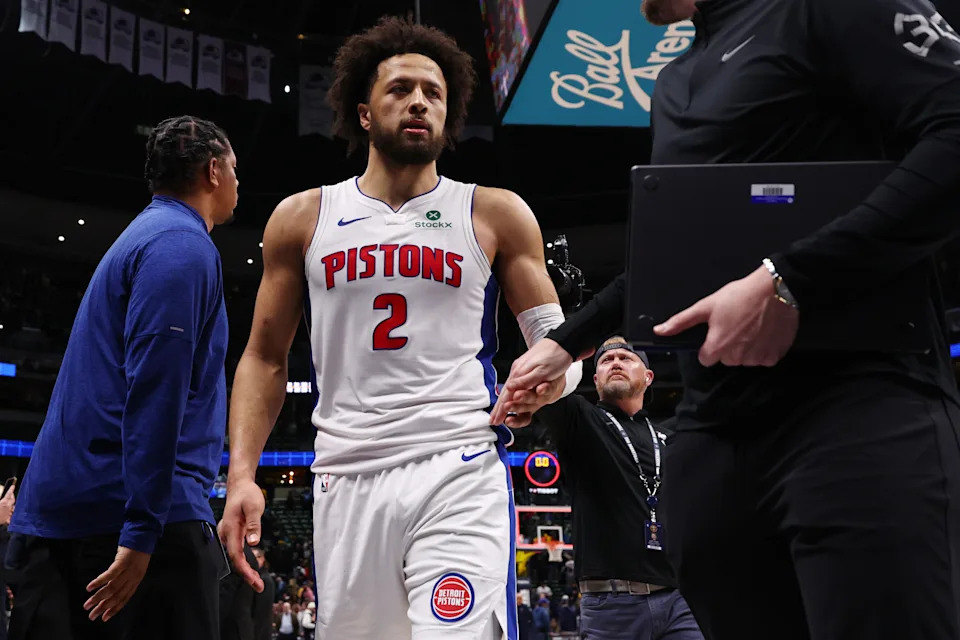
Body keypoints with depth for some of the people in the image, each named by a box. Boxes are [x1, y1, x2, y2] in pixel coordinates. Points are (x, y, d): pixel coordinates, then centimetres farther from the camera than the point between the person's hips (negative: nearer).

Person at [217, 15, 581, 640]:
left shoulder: (496, 214, 7)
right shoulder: (303, 218, 11)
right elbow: (265, 358, 14)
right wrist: (242, 475, 2)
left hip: (460, 474, -2)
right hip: (347, 478, 2)